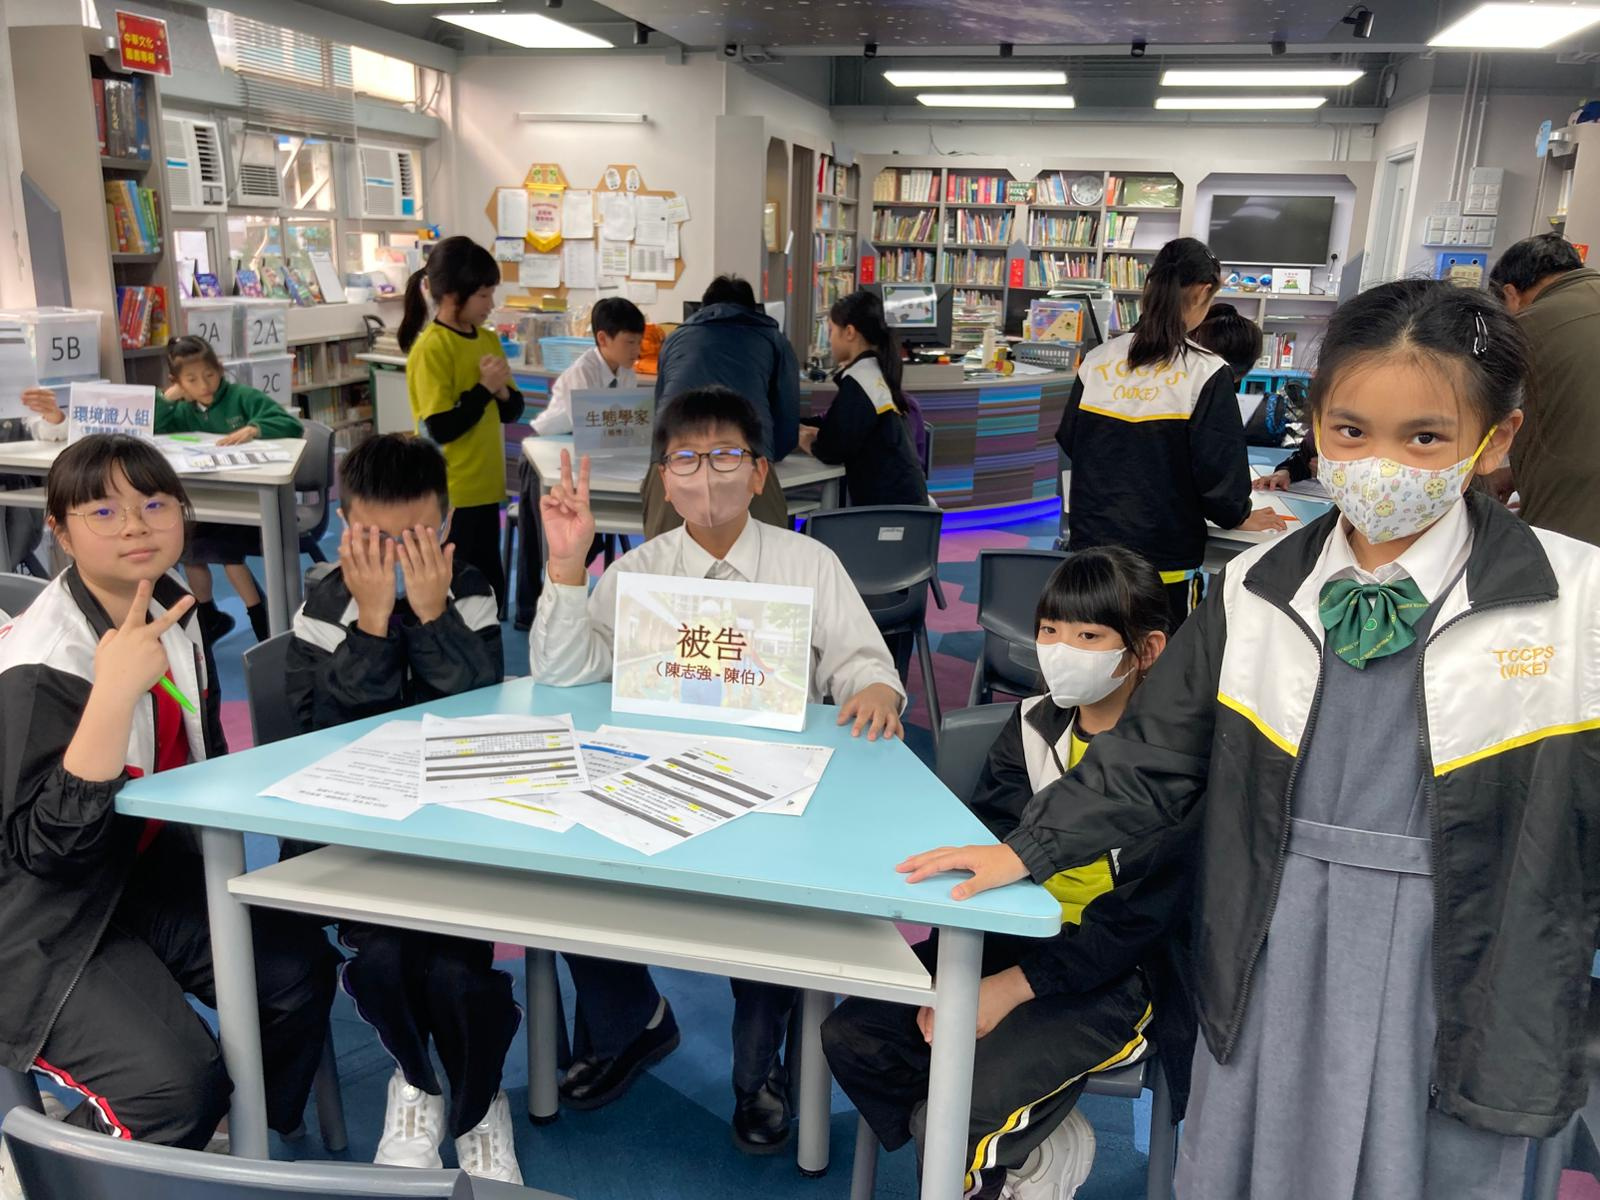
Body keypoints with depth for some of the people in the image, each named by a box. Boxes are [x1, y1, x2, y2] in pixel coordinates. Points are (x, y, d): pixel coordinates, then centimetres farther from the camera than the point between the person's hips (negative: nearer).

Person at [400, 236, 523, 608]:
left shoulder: (488, 340, 8)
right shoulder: (431, 349, -16)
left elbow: (512, 411, 13)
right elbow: (440, 429, -21)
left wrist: (502, 391, -8)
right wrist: (484, 387, -18)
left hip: (483, 488, 8)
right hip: (449, 495, -8)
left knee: (490, 589, 16)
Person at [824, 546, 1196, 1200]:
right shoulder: (1032, 726, 3)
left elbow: (1135, 920, -17)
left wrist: (1012, 986, -20)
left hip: (1104, 975, -6)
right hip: (1006, 935, 7)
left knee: (971, 1104, -26)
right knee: (852, 1034, -6)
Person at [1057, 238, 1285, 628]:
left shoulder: (1097, 361, 0)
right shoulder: (1207, 373, -13)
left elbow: (1069, 440, 12)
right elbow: (1218, 464, -11)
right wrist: (1238, 516, 9)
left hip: (1091, 542, 4)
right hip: (1164, 558, -4)